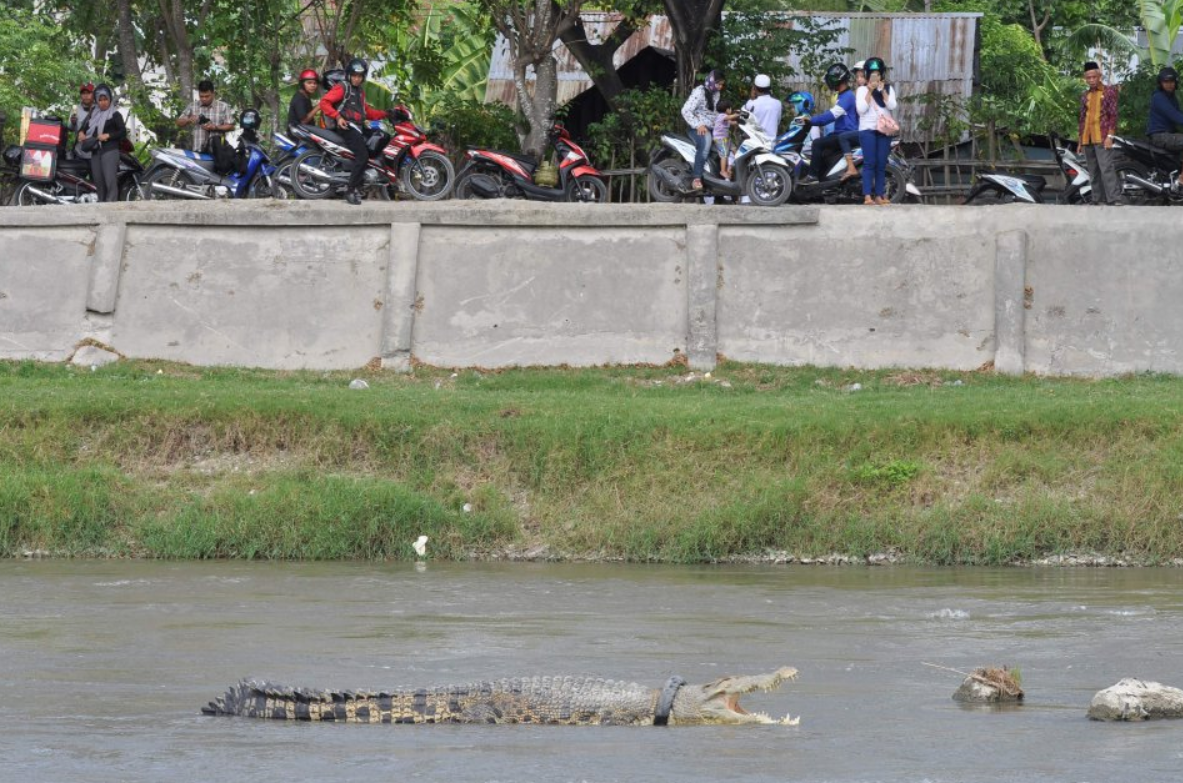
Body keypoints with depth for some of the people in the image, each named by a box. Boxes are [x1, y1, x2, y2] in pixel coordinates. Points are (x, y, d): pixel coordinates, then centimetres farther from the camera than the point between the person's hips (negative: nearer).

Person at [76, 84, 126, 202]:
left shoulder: (115, 115, 2)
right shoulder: (93, 114, 19)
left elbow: (123, 132, -4)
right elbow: (85, 128, 22)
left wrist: (108, 135, -15)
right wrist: (81, 133, 0)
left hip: (110, 151, -6)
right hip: (95, 152, 6)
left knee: (110, 181, -16)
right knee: (98, 182, 5)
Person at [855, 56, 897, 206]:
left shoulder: (888, 89, 13)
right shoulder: (862, 90, 5)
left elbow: (892, 106, -2)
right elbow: (861, 109, -8)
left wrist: (883, 91, -9)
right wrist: (870, 91, -10)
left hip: (884, 131, 3)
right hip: (868, 130, -3)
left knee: (881, 164, 1)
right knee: (869, 163, -12)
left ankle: (878, 196, 4)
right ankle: (867, 196, -17)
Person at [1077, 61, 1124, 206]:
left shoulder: (1109, 91, 0)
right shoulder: (1085, 96, 16)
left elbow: (1113, 115, -4)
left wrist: (1110, 136, -13)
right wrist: (1080, 140, 17)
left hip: (1102, 138, -6)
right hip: (1087, 138, 6)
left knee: (1106, 168, -16)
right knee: (1093, 171, 5)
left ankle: (1115, 198, -21)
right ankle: (1098, 199, 7)